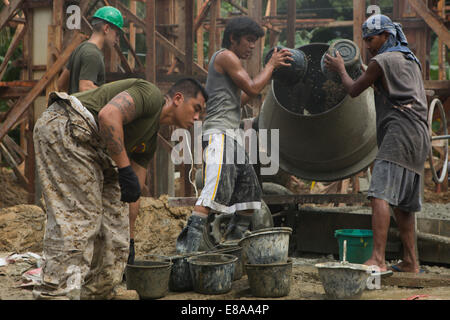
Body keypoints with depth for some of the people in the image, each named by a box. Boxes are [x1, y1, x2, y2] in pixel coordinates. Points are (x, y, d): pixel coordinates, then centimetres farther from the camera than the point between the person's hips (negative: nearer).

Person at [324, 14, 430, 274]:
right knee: (404, 203, 13)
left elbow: (354, 90, 7)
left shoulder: (381, 61, -2)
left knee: (381, 194, -19)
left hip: (399, 133, -9)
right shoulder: (411, 60, 23)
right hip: (419, 136, 9)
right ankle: (411, 261, 15)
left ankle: (378, 259, -30)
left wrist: (340, 69, 25)